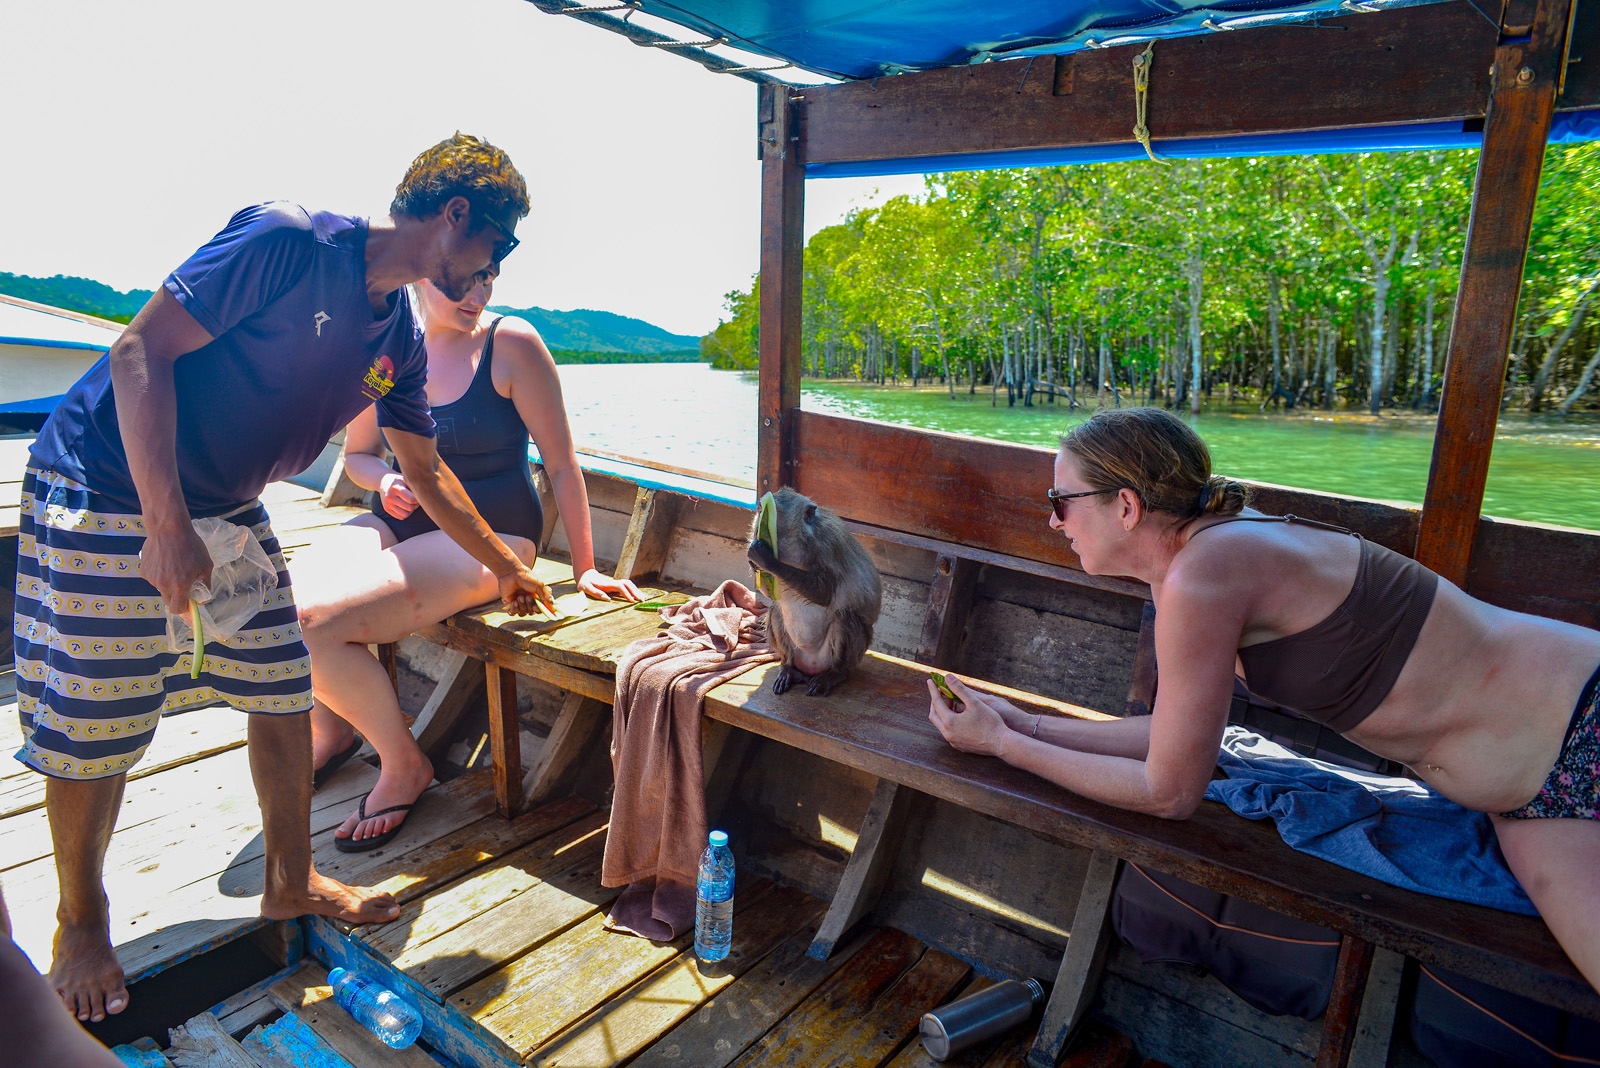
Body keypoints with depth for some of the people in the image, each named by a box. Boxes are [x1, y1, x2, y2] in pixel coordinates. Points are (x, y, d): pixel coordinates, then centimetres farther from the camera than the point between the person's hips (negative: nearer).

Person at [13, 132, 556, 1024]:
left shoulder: (401, 338, 2)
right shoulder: (287, 241, -21)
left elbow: (427, 473, 12)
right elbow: (142, 351, -24)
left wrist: (508, 568, 17)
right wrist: (167, 524, -28)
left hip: (230, 512, 7)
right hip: (108, 494, -7)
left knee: (285, 697, 7)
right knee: (95, 731, 1)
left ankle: (291, 884, 27)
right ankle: (82, 922, 26)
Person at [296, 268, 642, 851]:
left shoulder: (510, 344, -9)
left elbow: (561, 464, -7)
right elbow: (357, 454, 17)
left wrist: (583, 568, -5)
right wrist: (385, 481, -7)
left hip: (485, 537, -5)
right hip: (397, 523, 5)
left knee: (314, 623, -24)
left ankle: (404, 764, 2)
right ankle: (328, 729, 14)